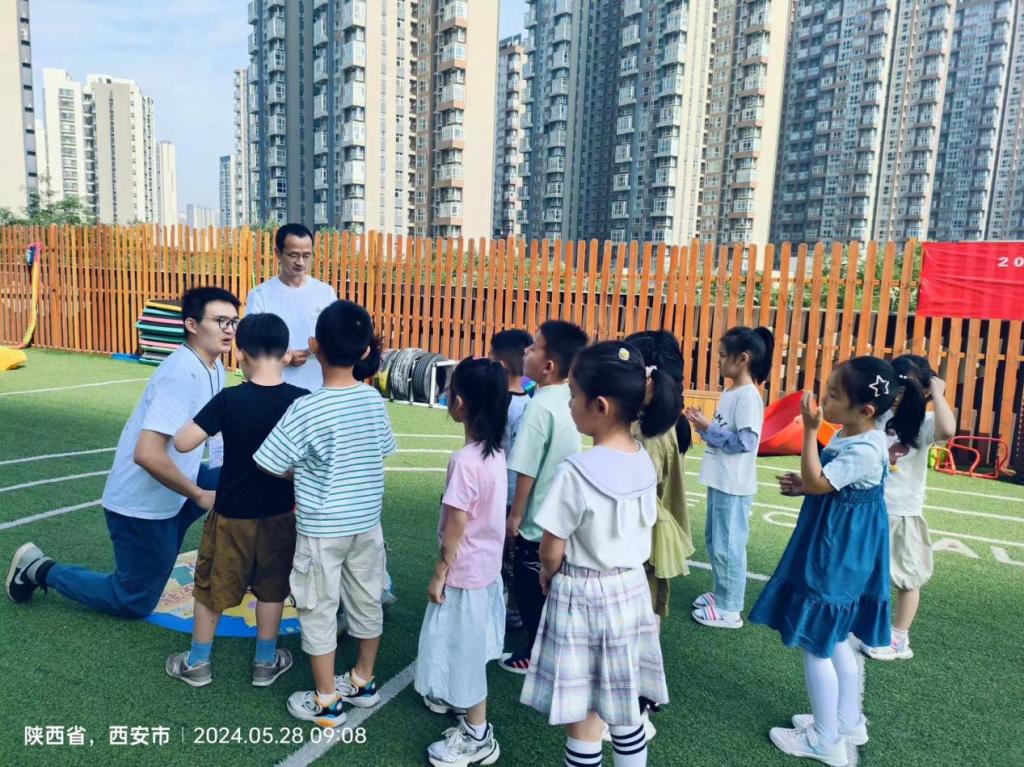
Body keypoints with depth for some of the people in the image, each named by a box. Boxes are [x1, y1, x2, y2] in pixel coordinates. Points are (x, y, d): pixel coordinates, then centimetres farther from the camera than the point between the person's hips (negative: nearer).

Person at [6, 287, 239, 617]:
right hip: (142, 502, -8)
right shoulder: (182, 375, -28)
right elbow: (147, 454, -34)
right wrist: (199, 496, -23)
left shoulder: (213, 367, 0)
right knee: (134, 603, 8)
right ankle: (41, 569, 23)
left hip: (169, 491, 8)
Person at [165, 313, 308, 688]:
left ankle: (198, 663, 33)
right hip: (280, 515, 2)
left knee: (211, 587, 18)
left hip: (232, 515, -2)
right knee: (272, 589, 18)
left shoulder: (228, 400, -19)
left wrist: (199, 420, 0)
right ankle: (266, 662, 31)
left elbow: (183, 442, -18)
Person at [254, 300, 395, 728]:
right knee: (366, 601, 19)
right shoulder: (374, 399, -5)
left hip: (321, 529, -5)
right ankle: (363, 683, 37)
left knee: (319, 613, 11)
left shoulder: (306, 410, -21)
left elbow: (270, 464, -12)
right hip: (367, 521, 5)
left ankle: (326, 704, 24)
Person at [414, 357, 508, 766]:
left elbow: (456, 525, -23)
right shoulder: (495, 452, -1)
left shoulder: (465, 460, -27)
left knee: (463, 647, 8)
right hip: (486, 564, 8)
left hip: (464, 570, -8)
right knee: (469, 644, 26)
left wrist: (439, 574, -11)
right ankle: (458, 699, 47)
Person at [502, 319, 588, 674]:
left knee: (530, 589, 9)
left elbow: (527, 469, -21)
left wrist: (515, 514, -10)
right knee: (547, 588, 21)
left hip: (538, 518, -8)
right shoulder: (569, 399, 1)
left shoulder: (541, 405, -23)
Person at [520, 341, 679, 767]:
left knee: (584, 715, 10)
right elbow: (638, 530, 7)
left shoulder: (576, 472, -24)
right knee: (625, 708, 21)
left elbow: (552, 553, -16)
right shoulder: (644, 462, -3)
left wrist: (547, 574, 4)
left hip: (582, 599, -7)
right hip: (631, 590, 7)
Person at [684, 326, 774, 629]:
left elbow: (745, 442, -24)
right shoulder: (730, 393, 10)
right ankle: (720, 593, 34)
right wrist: (703, 425, 1)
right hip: (719, 481, 10)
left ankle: (729, 609, 13)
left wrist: (709, 429, -19)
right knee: (714, 541, 20)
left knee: (728, 546, 1)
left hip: (734, 486, -10)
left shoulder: (748, 397, -18)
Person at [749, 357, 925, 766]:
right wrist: (801, 485, 1)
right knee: (836, 640, 22)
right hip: (837, 551, 10)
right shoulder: (849, 436, 4)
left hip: (837, 556, -10)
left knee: (816, 645, 4)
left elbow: (816, 483, -26)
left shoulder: (864, 450, -27)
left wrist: (809, 431, -27)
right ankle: (848, 722, 38)